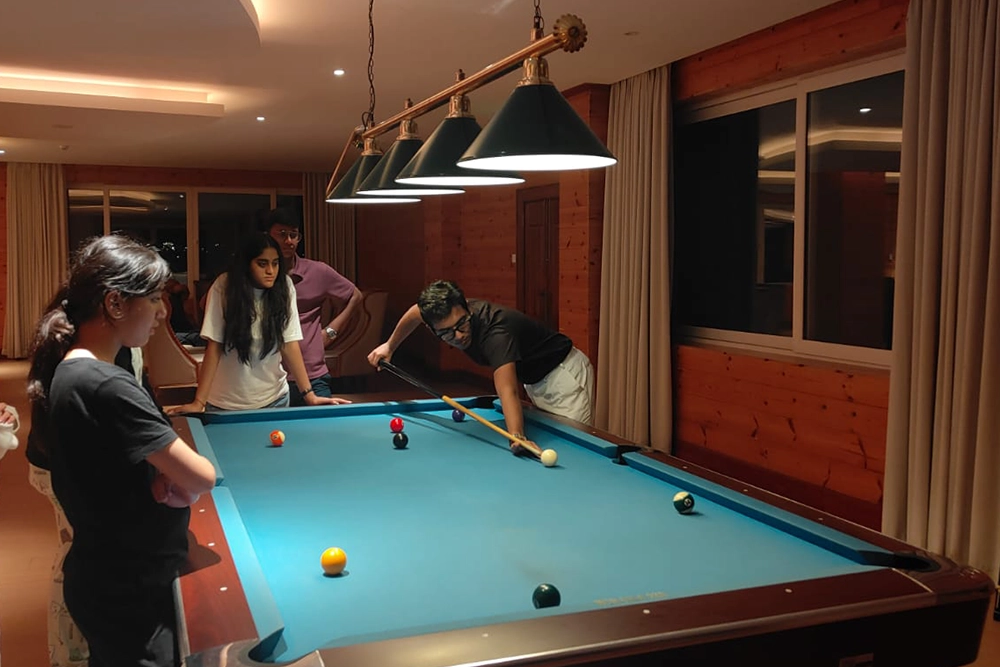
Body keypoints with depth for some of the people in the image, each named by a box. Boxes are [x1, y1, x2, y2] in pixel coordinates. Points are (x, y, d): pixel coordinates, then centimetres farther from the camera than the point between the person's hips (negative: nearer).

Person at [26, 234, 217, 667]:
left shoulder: (62, 373, 2)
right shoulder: (106, 388, -28)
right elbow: (202, 477, -24)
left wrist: (163, 477, -8)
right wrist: (177, 476, -2)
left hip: (104, 580, 9)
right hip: (130, 595, -9)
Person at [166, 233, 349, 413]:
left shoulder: (284, 287, -10)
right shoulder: (223, 287, -15)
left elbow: (289, 344, -11)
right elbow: (214, 346, -15)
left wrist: (309, 394, -18)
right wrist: (199, 401, -20)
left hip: (273, 398, 1)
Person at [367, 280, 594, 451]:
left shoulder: (497, 334, -38)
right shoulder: (447, 316, -14)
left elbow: (507, 391, -53)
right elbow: (417, 311, 11)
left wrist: (516, 435, -68)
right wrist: (390, 346, 18)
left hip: (563, 373, -8)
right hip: (535, 380, 8)